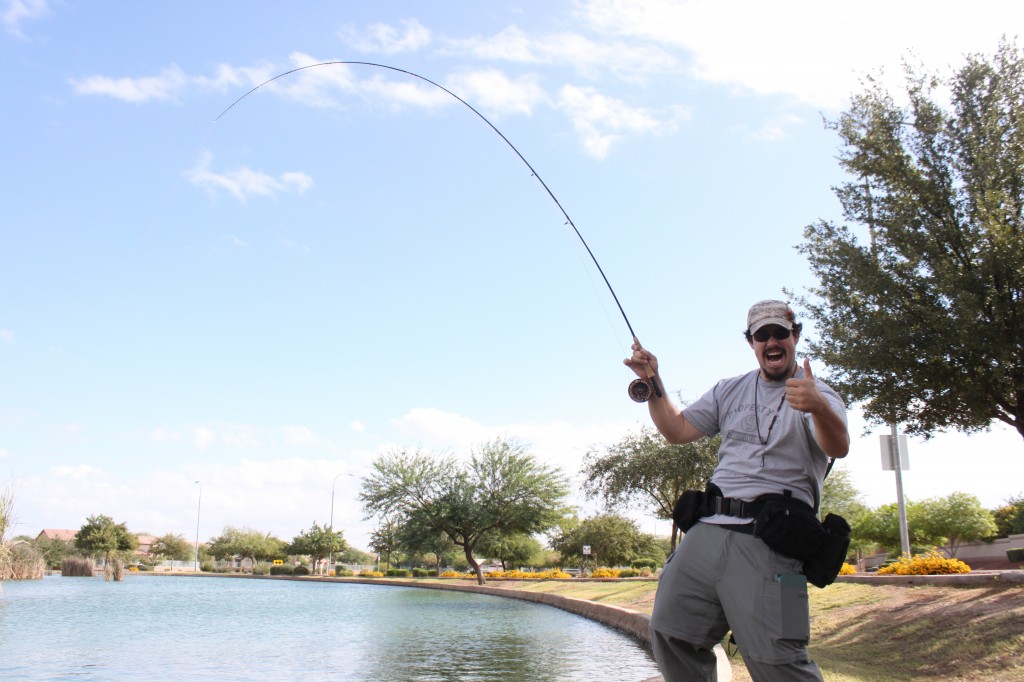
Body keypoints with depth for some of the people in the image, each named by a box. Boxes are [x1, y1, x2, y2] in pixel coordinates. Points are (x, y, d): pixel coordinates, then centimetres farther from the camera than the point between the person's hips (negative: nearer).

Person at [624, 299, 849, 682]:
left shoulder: (818, 395, 1)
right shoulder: (730, 391, 20)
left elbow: (838, 448, -18)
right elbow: (677, 431, 21)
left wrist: (818, 407, -40)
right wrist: (653, 385, 7)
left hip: (769, 541, -5)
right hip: (709, 530, 6)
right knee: (671, 637, 2)